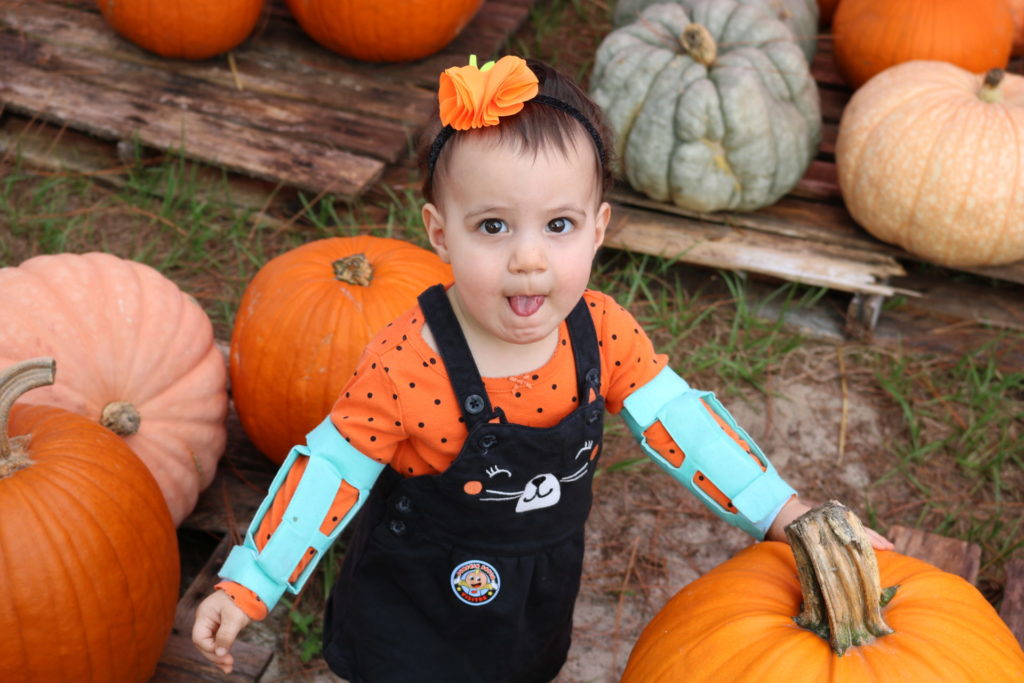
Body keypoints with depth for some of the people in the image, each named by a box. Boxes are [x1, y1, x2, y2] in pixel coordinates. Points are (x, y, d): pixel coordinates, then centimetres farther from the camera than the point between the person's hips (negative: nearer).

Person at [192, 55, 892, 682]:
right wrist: (247, 586, -16)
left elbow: (678, 421, -9)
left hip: (542, 602, 4)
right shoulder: (405, 369, -30)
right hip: (420, 615, -4)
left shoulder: (603, 333, -18)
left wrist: (791, 515, -11)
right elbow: (332, 472, -20)